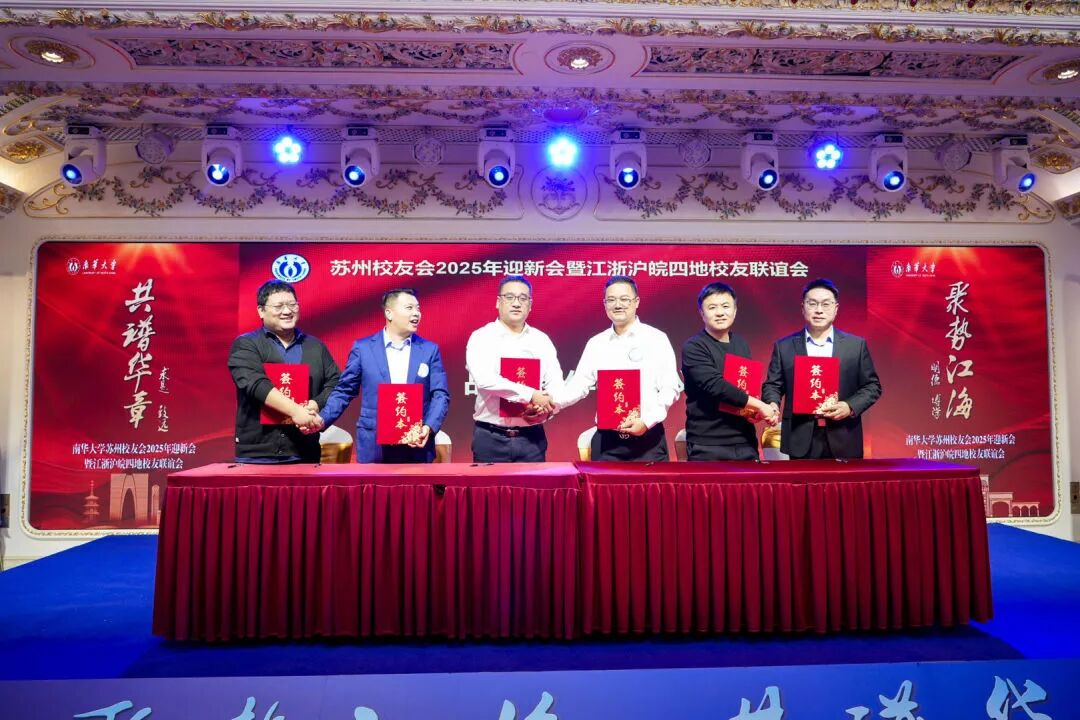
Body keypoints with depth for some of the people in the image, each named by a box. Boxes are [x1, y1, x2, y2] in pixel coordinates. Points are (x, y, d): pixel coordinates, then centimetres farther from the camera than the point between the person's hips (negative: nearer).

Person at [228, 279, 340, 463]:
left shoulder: (316, 346, 13)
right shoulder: (245, 345, 1)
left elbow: (335, 384, 8)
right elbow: (256, 384, -15)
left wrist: (315, 406, -12)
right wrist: (295, 410, -26)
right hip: (256, 453, -3)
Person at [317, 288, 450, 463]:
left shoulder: (430, 350, 5)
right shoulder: (363, 348, 3)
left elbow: (440, 394, 1)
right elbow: (344, 391, 6)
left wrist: (429, 427, -14)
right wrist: (321, 419, -8)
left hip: (417, 446, 1)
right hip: (374, 447, -1)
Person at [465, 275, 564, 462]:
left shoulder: (541, 340, 10)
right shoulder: (481, 337, -2)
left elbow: (556, 382, 4)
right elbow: (484, 379, -18)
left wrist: (547, 405, -17)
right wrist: (531, 395, -20)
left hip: (532, 437, 3)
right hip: (490, 437, -3)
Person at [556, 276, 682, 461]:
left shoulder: (657, 339, 1)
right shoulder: (596, 343, 10)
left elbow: (670, 388, -2)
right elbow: (580, 384, 6)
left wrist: (647, 421, -14)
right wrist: (553, 402, -12)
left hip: (648, 437, -2)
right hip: (606, 440, 3)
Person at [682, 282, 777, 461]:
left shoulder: (742, 344, 13)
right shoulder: (694, 347, -7)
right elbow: (714, 386, -19)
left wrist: (754, 410, 0)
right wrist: (759, 405, -15)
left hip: (745, 441, 6)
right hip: (708, 445, -5)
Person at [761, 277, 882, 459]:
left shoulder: (856, 345, 7)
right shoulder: (784, 347, 7)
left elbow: (872, 386, 8)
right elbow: (772, 385, 7)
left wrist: (851, 407, -9)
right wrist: (772, 405, -14)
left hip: (843, 441, 1)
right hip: (800, 442, 0)